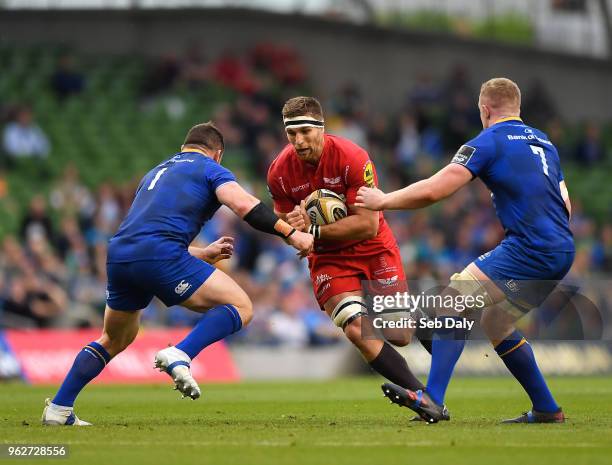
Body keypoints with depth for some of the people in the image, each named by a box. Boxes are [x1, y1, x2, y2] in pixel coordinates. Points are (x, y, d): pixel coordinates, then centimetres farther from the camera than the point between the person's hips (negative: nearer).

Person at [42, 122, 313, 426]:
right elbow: (243, 205, -6)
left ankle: (58, 410, 24)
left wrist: (205, 254, 48)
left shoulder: (156, 173, 35)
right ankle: (179, 356, -21)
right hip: (160, 255, -7)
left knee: (114, 340, 28)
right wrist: (291, 233, -3)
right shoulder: (210, 169, 14)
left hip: (118, 254, 7)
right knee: (240, 307, 0)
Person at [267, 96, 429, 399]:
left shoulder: (352, 158, -23)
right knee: (357, 331, -21)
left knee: (401, 335, 0)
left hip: (373, 248, -2)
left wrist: (313, 229, -29)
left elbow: (367, 225, -24)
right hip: (327, 257, 2)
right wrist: (293, 228, -23)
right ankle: (421, 395, -13)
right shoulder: (279, 172, -13)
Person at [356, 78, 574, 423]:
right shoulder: (544, 142, 21)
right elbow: (565, 206, 24)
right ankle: (547, 410, 20)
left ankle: (433, 400, -21)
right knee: (495, 322, 20)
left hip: (529, 249, -8)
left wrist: (383, 200, 2)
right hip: (562, 251, 8)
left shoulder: (489, 141, -3)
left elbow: (434, 190, -10)